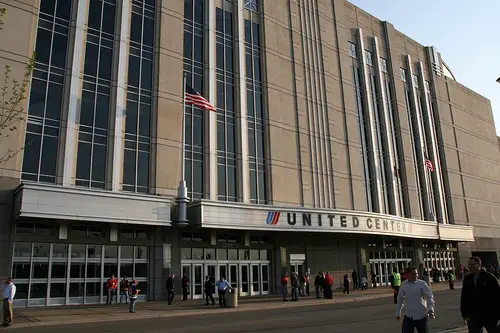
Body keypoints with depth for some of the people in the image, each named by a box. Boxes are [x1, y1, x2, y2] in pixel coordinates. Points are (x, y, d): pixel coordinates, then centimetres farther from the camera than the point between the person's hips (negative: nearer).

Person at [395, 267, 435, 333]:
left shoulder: (422, 283, -7)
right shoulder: (403, 285, 2)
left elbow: (430, 297, -10)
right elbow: (400, 299, 12)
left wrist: (431, 310, -24)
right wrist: (398, 313, 14)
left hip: (421, 316, -2)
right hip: (408, 316, 2)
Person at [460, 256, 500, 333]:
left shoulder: (489, 277, -8)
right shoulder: (467, 279, 4)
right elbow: (464, 297, 7)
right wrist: (464, 313, 6)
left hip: (490, 315, -3)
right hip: (473, 316, 3)